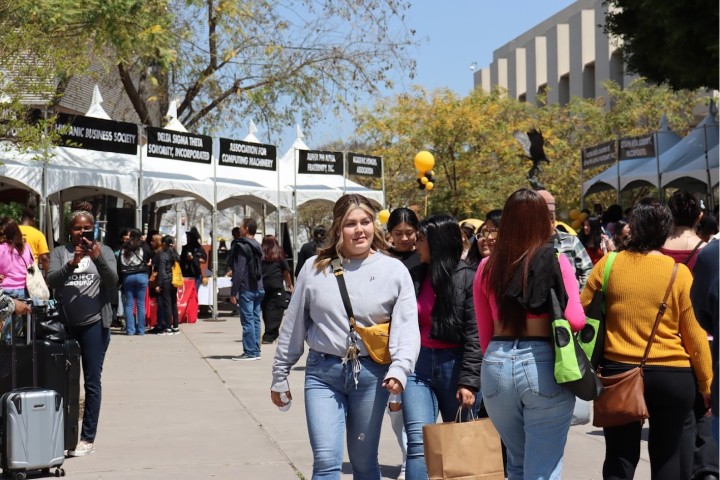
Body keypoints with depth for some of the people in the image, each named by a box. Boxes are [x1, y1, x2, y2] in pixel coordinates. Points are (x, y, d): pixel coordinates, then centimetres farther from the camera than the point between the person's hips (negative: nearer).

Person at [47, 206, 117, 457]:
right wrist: (72, 263, -21)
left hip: (94, 323, -1)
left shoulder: (103, 251, 7)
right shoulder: (60, 252, 8)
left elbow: (112, 280, -5)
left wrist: (97, 258, -20)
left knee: (92, 381, 0)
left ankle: (88, 439, 5)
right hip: (65, 323, 1)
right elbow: (51, 280, -5)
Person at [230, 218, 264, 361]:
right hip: (258, 289, 8)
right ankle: (256, 351, 12)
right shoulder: (257, 246, 14)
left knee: (247, 321, -6)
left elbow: (239, 271, -17)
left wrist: (233, 292, -15)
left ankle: (250, 352, -7)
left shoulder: (242, 247, -12)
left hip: (246, 289, -8)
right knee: (255, 319, 10)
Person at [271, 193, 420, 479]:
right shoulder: (314, 268, 2)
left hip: (371, 374, 0)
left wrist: (400, 368, -22)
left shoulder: (394, 271, -1)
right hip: (323, 373, 0)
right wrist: (280, 375, 11)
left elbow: (407, 328, -6)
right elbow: (293, 327, 9)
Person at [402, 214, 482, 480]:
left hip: (453, 365, -3)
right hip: (418, 365, 3)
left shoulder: (466, 278, -5)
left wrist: (469, 381, -14)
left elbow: (475, 335, -9)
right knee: (418, 443, -9)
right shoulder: (416, 275, 9)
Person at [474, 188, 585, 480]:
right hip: (543, 365, -4)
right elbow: (575, 320, -9)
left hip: (496, 366, 4)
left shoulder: (487, 267, 6)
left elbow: (484, 332, 9)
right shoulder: (556, 262, -3)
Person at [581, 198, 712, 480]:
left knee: (620, 457, 10)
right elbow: (695, 335, -3)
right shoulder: (679, 273, -6)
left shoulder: (608, 265, -3)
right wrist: (707, 384, 7)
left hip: (618, 373, 1)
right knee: (668, 456, 12)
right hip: (672, 376, -1)